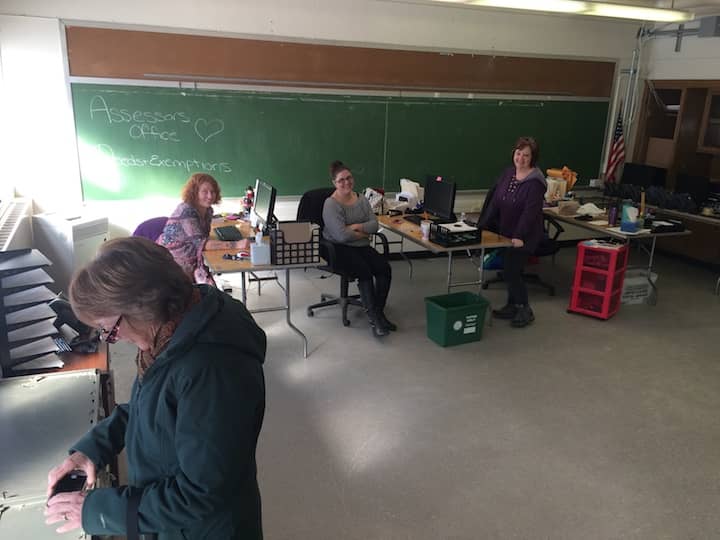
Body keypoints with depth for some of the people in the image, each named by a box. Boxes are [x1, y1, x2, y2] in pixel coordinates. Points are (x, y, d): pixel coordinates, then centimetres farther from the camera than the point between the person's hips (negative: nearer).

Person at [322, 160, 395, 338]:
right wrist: (363, 233, -6)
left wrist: (356, 226, -13)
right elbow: (342, 235, -20)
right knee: (365, 270, -30)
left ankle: (379, 312, -11)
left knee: (385, 268, -19)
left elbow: (375, 224, 3)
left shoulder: (361, 200, 11)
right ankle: (374, 318, -23)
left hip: (361, 246, 6)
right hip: (339, 249, -6)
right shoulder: (331, 204, -10)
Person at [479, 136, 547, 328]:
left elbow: (530, 211, -23)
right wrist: (483, 225, 3)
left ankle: (525, 310, 12)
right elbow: (494, 201, 7)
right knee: (509, 270, 14)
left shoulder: (535, 181, -16)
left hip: (524, 236, -7)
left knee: (512, 272, -6)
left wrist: (519, 236, -29)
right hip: (506, 233, 7)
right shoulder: (507, 173, 6)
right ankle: (512, 307, 29)